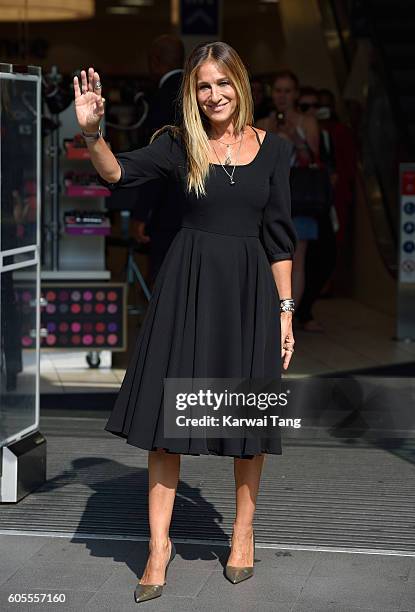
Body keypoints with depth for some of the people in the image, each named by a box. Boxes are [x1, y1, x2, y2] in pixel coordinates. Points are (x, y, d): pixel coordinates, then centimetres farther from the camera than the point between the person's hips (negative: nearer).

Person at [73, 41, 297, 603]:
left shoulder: (273, 149, 4)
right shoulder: (179, 145, 0)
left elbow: (279, 236, 5)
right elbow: (118, 174, -15)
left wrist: (285, 310, 2)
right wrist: (92, 131, -34)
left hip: (250, 287, 1)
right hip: (187, 285, -1)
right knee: (169, 410, -1)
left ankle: (244, 530, 28)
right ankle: (160, 544, 10)